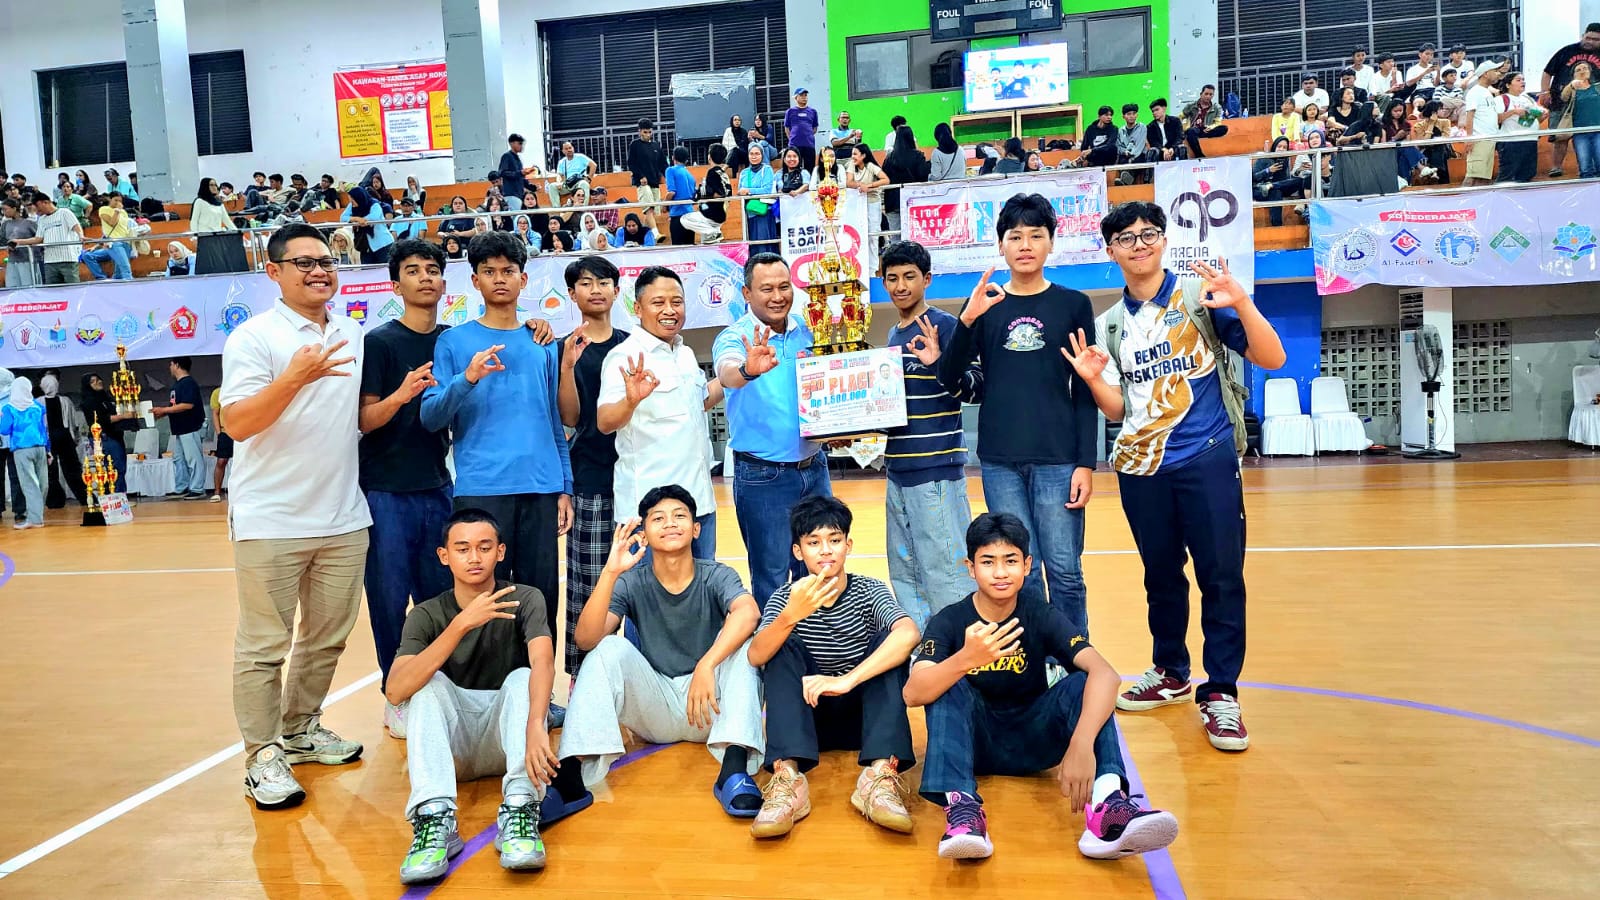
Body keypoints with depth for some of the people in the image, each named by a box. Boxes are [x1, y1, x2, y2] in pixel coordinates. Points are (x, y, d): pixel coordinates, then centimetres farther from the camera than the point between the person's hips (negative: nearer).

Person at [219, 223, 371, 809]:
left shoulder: (354, 336, 11)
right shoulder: (254, 337, -7)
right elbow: (237, 424, -16)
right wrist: (295, 377, -29)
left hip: (344, 516, 6)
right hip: (271, 520, -6)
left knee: (327, 637, 14)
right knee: (264, 645, 0)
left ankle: (301, 731, 30)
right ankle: (262, 758, 11)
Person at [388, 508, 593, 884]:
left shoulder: (525, 600, -9)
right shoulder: (426, 615, -7)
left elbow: (543, 663, -29)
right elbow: (396, 692, -25)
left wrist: (535, 727, -50)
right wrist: (461, 624, -36)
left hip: (506, 739, -1)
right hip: (450, 744, 1)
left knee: (520, 678, -29)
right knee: (429, 682, -25)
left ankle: (520, 812, -42)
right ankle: (434, 818, -38)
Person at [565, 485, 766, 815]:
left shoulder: (716, 576, -8)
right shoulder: (632, 582, -4)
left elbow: (748, 613, -30)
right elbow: (586, 639, -20)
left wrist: (706, 667, -43)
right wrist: (610, 572, -33)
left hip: (710, 707, -1)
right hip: (654, 710, 1)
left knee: (742, 641, -25)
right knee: (611, 647, -22)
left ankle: (735, 767, -39)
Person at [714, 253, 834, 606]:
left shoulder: (807, 332, 5)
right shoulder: (735, 337, -11)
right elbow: (727, 372, -34)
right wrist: (748, 369, -56)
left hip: (813, 467, 5)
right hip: (762, 476, -5)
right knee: (771, 579, 4)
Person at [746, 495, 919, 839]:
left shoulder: (868, 590, -7)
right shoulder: (786, 597, -5)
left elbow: (909, 634, -30)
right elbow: (756, 656, -24)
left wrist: (846, 681, -40)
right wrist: (792, 615, -44)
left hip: (864, 713, 0)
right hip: (806, 714, 1)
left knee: (888, 640, -23)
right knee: (784, 646, -23)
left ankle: (879, 776, -38)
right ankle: (788, 778, -40)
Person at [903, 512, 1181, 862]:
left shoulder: (1043, 617, -11)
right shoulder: (948, 622, -12)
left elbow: (1105, 674, -28)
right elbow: (913, 693, -29)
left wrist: (1082, 744, -47)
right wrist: (966, 658, -49)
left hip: (1032, 742, 1)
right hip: (974, 742, 0)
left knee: (1083, 683, -23)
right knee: (949, 686, -27)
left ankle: (1106, 803, -43)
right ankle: (961, 808, -39)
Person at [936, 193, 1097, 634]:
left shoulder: (1073, 304, 5)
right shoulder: (985, 305, 8)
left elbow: (1085, 392, 4)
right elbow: (949, 380, 0)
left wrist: (1086, 463, -3)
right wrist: (967, 320, -14)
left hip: (1057, 459, -1)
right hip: (1000, 461, 2)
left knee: (1064, 572, 0)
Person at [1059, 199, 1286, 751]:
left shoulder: (1201, 296, 0)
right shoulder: (1109, 324, 11)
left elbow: (1271, 359, -6)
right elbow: (1117, 409, 11)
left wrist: (1241, 303, -22)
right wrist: (1093, 379, -9)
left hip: (1207, 460, -3)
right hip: (1141, 468, 4)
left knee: (1221, 576, -5)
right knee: (1161, 575, 12)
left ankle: (1221, 693, 6)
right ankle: (1170, 672, 29)